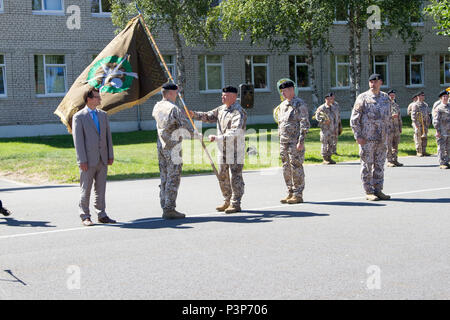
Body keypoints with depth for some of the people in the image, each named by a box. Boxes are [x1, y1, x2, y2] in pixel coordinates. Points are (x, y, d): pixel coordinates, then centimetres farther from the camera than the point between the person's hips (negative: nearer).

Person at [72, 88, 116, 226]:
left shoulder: (103, 115, 12)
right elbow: (78, 140, -8)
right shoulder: (79, 116, -5)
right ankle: (85, 216, 11)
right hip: (88, 160, -5)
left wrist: (110, 155, 7)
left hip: (102, 159, 5)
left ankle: (101, 215, 16)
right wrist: (82, 161, -13)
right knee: (86, 189, 2)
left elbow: (108, 136, 13)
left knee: (101, 189, 10)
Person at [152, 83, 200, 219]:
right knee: (173, 178, -4)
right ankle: (169, 209, -3)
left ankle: (164, 207, 16)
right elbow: (187, 126, -15)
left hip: (161, 146, 8)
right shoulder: (174, 109, -16)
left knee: (164, 178, 12)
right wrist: (196, 134, 5)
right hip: (173, 148, -8)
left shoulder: (157, 107, 7)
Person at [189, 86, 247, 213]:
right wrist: (194, 114, -5)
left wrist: (216, 137, -27)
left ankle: (235, 204, 4)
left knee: (235, 177, -4)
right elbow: (208, 116, 13)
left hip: (235, 151, -8)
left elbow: (235, 132, -24)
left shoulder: (239, 112, -14)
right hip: (223, 150, 8)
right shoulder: (221, 109, 13)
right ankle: (227, 202, 25)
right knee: (222, 177, 13)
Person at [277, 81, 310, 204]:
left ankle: (298, 195, 0)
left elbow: (305, 124, -12)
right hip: (284, 142, 8)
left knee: (296, 167, -5)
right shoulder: (282, 105, 16)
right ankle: (290, 193, 17)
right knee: (286, 168, 9)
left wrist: (301, 141, -18)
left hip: (295, 142, -8)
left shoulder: (300, 104, -8)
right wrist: (280, 140, 17)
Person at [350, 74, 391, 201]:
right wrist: (358, 136, -12)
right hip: (367, 138, -5)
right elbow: (354, 119, -6)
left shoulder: (385, 97, 11)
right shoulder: (363, 98, -4)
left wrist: (386, 133, 15)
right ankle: (369, 192, 6)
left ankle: (378, 190, 17)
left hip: (382, 138, 5)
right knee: (367, 165, 0)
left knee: (380, 165, 9)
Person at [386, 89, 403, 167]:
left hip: (396, 129, 6)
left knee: (395, 145, 8)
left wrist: (400, 128, 16)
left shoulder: (397, 105, 18)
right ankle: (389, 161, -3)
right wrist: (391, 116, -22)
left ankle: (395, 160, 12)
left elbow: (399, 118, 21)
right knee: (389, 146, -5)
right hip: (388, 128, -6)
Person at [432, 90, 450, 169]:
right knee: (441, 148, -4)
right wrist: (438, 131, -16)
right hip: (442, 133, -6)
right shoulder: (438, 108, -6)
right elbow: (435, 121, -10)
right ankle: (442, 164, 0)